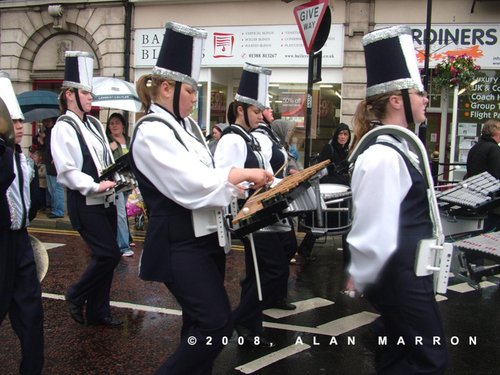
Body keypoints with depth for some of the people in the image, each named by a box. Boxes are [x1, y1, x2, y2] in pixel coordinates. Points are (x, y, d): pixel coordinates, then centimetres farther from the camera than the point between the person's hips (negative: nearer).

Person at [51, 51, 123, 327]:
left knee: (104, 257, 11)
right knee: (109, 254, -11)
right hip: (85, 203, -8)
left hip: (106, 201, 8)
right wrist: (95, 186, -23)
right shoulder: (63, 127, -10)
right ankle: (76, 295, 14)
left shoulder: (94, 124, 13)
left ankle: (98, 311, 24)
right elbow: (66, 170, -17)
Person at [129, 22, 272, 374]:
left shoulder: (187, 126, 12)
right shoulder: (151, 132, -17)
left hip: (205, 237, 9)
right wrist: (244, 173, -15)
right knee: (217, 324, -9)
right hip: (180, 246, -9)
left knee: (201, 323, 15)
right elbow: (192, 185, -24)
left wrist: (239, 186, 1)